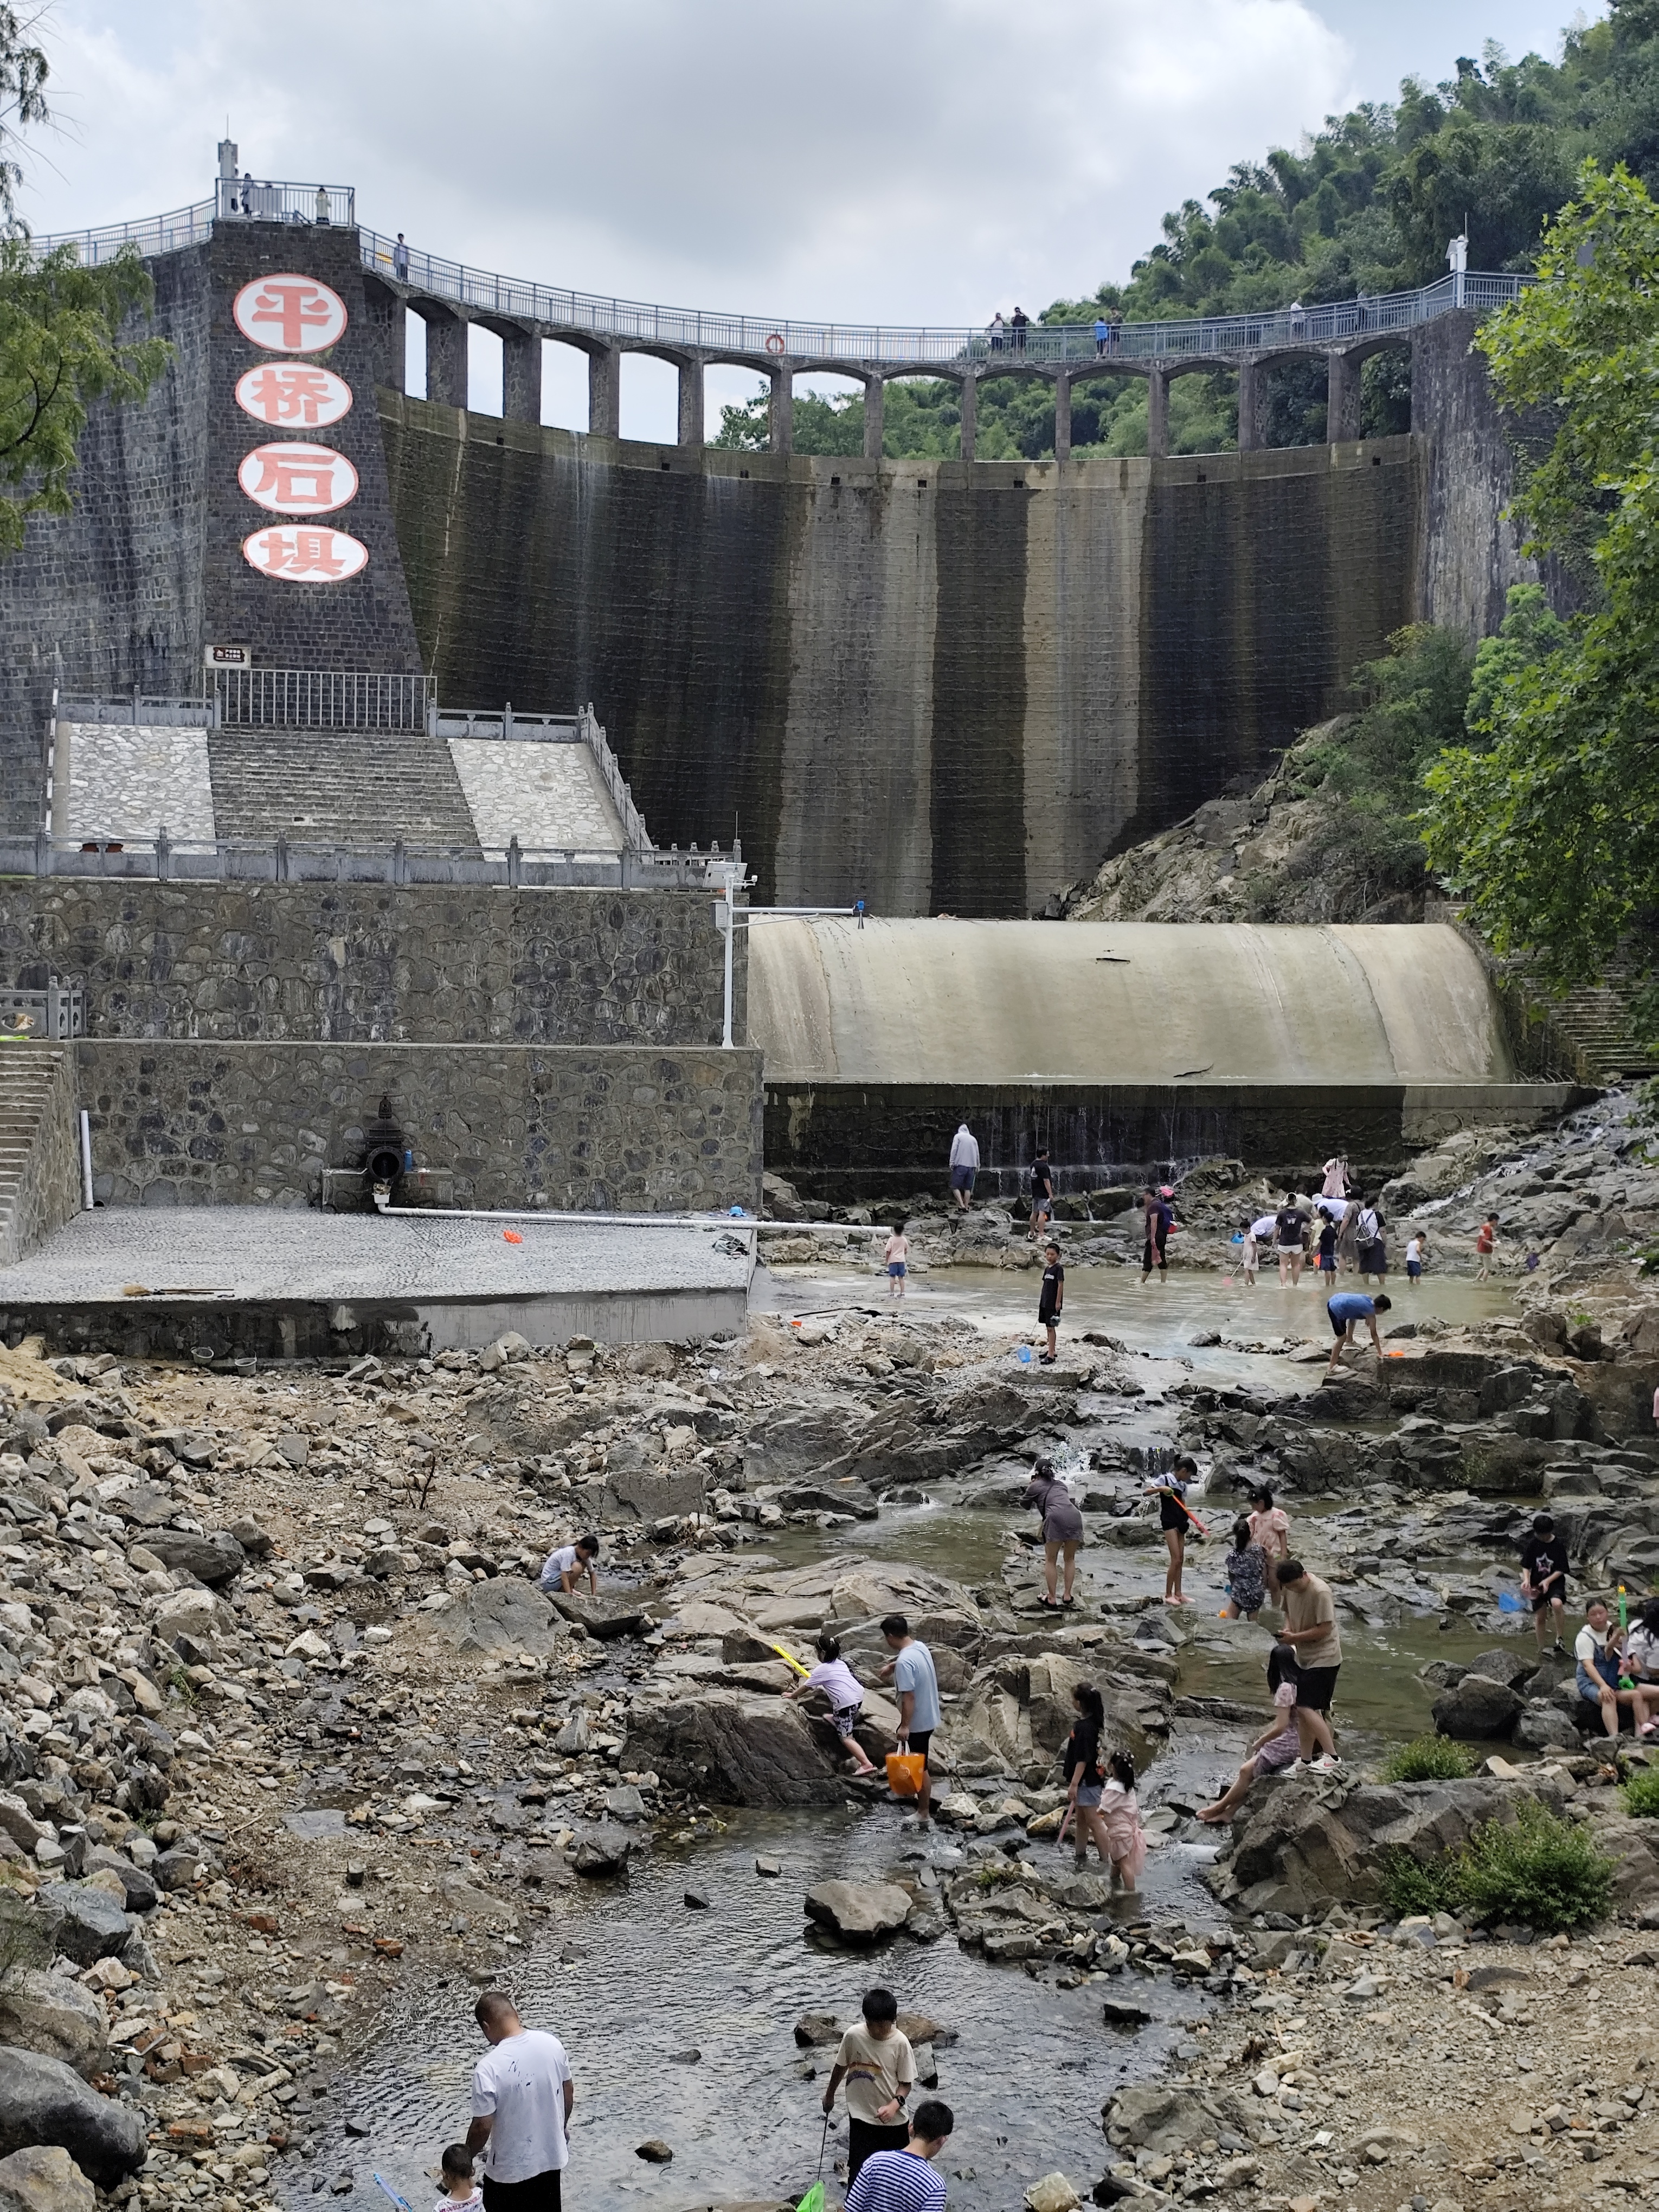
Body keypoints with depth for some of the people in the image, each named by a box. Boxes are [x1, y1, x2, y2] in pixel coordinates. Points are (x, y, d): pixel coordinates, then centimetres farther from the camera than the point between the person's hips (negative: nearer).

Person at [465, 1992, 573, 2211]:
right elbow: (568, 2091, 4)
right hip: (551, 2155, 5)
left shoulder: (488, 2068, -26)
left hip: (510, 2166, -5)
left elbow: (483, 2126, -20)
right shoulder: (552, 2044, -10)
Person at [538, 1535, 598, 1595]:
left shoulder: (584, 1554, -2)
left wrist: (594, 1594, -8)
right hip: (548, 1582, -9)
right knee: (577, 1567, -27)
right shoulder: (569, 1553, -26)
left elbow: (592, 1574, 2)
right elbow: (564, 1577, -33)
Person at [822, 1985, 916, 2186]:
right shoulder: (853, 2036, -14)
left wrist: (894, 2105, -27)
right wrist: (830, 2095, 19)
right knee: (859, 2173, -3)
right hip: (861, 2117, 0)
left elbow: (906, 2083, -9)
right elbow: (841, 2066, 4)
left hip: (893, 2120, 0)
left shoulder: (900, 2043, -17)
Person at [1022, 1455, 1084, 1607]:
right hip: (1075, 1516, 4)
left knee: (1051, 1561, 11)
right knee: (1070, 1559, 20)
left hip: (1056, 1519, -4)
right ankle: (1067, 1596, 18)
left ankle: (1051, 1598, 12)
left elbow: (1024, 1504, 32)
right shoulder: (1060, 1484, 31)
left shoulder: (1035, 1486, 18)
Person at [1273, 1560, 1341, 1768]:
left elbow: (1324, 1629, -23)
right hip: (1303, 1657, 8)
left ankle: (1332, 1757, -7)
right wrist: (1288, 1629, -5)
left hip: (1323, 1658, -8)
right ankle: (1306, 1760, 19)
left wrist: (1294, 1637, -22)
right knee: (1302, 1709, 10)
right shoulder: (1288, 1589, -1)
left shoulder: (1320, 1592, -24)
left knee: (1306, 1708, -14)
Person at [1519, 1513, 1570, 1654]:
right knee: (1540, 1617, 7)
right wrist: (1526, 1579, -16)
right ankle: (1542, 1648, 23)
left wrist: (1547, 1581, -22)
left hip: (1555, 1582, -3)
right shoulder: (1532, 1544, -3)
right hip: (1537, 1584, 3)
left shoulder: (1559, 1545, -9)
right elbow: (1526, 1566, 3)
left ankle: (1559, 1638, -17)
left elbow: (1561, 1570, -8)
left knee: (1557, 1604, -32)